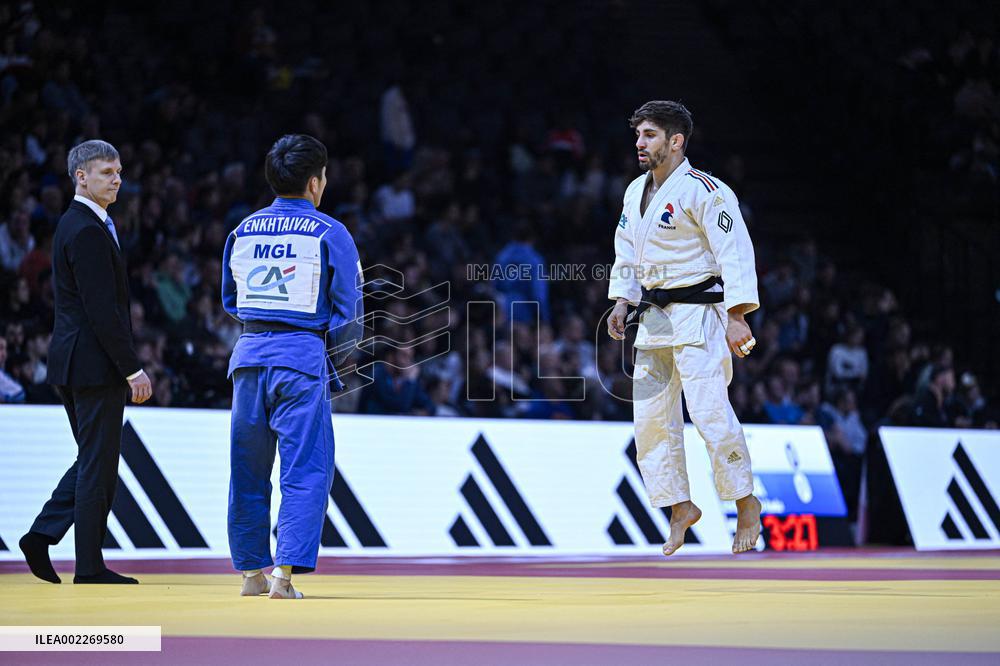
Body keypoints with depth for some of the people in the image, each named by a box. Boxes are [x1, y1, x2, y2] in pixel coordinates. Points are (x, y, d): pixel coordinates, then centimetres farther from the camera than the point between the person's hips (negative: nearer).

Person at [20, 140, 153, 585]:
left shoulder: (74, 225, 16)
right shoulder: (88, 232, -16)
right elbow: (103, 311, -20)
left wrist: (126, 366, 19)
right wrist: (132, 369, -18)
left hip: (75, 365, 10)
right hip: (95, 365, -10)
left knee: (93, 461, 17)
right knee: (98, 465, -3)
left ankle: (41, 536, 12)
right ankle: (90, 568, 2)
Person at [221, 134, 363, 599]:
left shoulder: (244, 231, 10)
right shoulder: (329, 234, -4)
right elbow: (348, 308, -4)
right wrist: (338, 353, 11)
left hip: (249, 353, 5)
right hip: (301, 356, -5)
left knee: (248, 469, 13)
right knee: (305, 471, -3)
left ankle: (251, 571, 19)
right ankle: (285, 574, -12)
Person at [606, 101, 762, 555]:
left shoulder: (703, 191, -14)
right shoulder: (636, 192, 12)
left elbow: (735, 253, -18)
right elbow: (627, 253, 23)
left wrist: (736, 318, -24)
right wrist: (621, 302, 11)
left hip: (697, 312, -8)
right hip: (654, 317, 9)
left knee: (709, 408, -15)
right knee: (651, 415, 7)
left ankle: (746, 504, 1)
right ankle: (680, 508, 19)